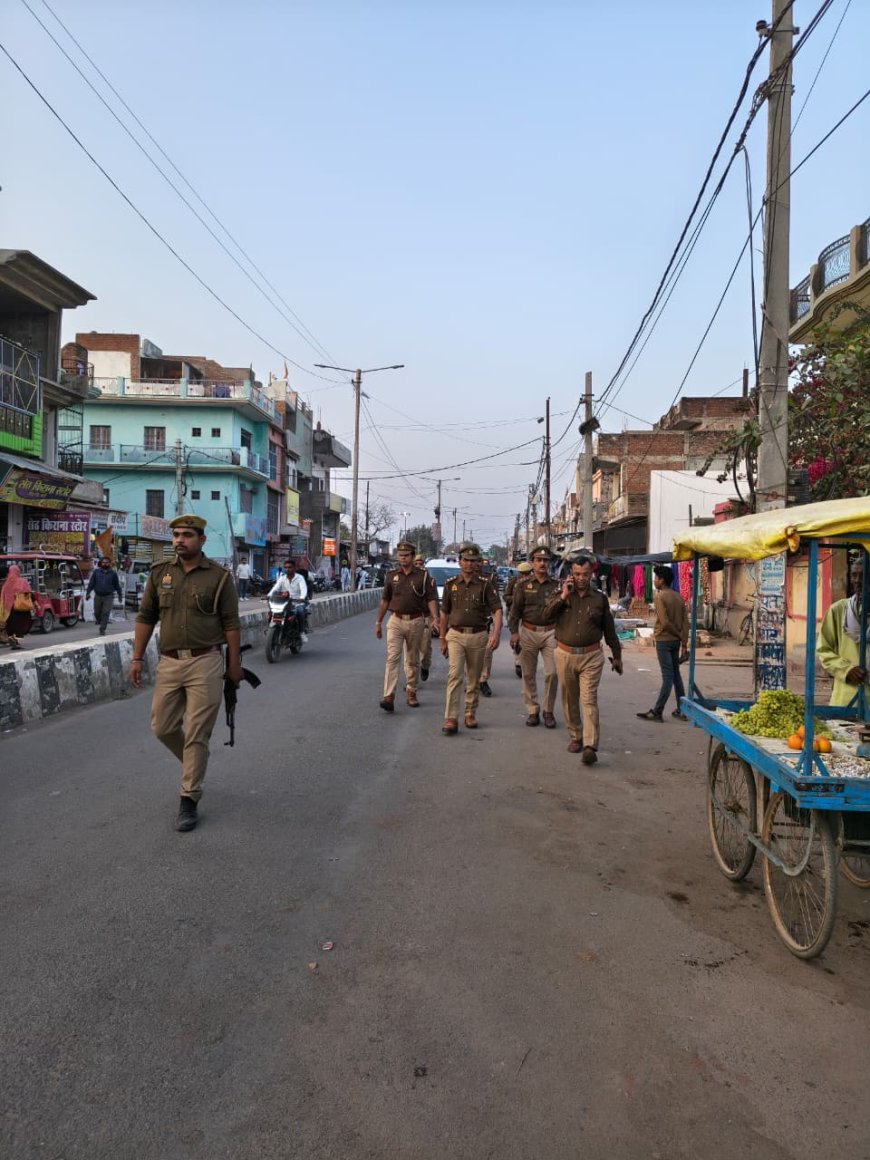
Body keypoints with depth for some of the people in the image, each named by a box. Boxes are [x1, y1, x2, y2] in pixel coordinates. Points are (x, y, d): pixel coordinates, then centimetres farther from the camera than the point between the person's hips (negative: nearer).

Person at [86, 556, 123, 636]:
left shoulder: (113, 573, 4)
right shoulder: (96, 572, 4)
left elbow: (117, 585, 9)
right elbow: (91, 583, 3)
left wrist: (120, 595, 12)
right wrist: (87, 593, -5)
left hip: (108, 596, -1)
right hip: (98, 596, 2)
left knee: (106, 613, -8)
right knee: (97, 612, 12)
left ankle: (102, 630, -2)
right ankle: (98, 620, 45)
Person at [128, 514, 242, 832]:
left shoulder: (219, 576, -2)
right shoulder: (159, 573, 8)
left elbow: (231, 624, -1)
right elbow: (145, 617, 11)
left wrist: (234, 665, -2)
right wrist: (137, 658, 7)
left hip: (205, 663, -4)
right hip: (169, 663, 4)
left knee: (196, 734, 0)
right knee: (162, 727, 10)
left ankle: (189, 801, 11)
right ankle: (194, 764, 39)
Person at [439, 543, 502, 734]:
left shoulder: (485, 585, -1)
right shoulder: (451, 584, 4)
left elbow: (497, 610, -9)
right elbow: (445, 613, 11)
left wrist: (496, 633, -25)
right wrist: (443, 639, 13)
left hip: (478, 636, 0)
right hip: (456, 635, 0)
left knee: (474, 679, 11)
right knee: (454, 675, -12)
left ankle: (470, 714, 26)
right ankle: (451, 719, -13)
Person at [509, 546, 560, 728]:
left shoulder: (556, 585, 7)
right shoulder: (524, 585, 5)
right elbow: (515, 610, 3)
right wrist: (514, 631, -7)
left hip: (550, 632, 0)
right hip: (528, 632, 0)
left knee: (552, 673, -5)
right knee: (528, 674, 5)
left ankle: (549, 711, 11)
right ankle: (532, 711, 17)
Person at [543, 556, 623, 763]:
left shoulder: (600, 598, 5)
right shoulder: (561, 595, 5)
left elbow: (609, 629, 11)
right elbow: (546, 615, -11)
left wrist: (616, 656, 15)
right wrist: (563, 596, -16)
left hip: (591, 656, -2)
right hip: (565, 655, 2)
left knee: (589, 700, -10)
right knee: (570, 700, 12)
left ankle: (590, 746, -15)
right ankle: (576, 736, 28)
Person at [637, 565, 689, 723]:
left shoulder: (659, 597, -13)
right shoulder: (679, 597, 8)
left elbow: (665, 623, -19)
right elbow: (685, 622, 5)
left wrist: (679, 635, -4)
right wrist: (684, 644, 4)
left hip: (663, 640, -7)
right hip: (676, 640, 7)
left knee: (667, 676, -6)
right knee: (676, 674, 13)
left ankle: (657, 712, 0)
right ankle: (682, 710, 16)